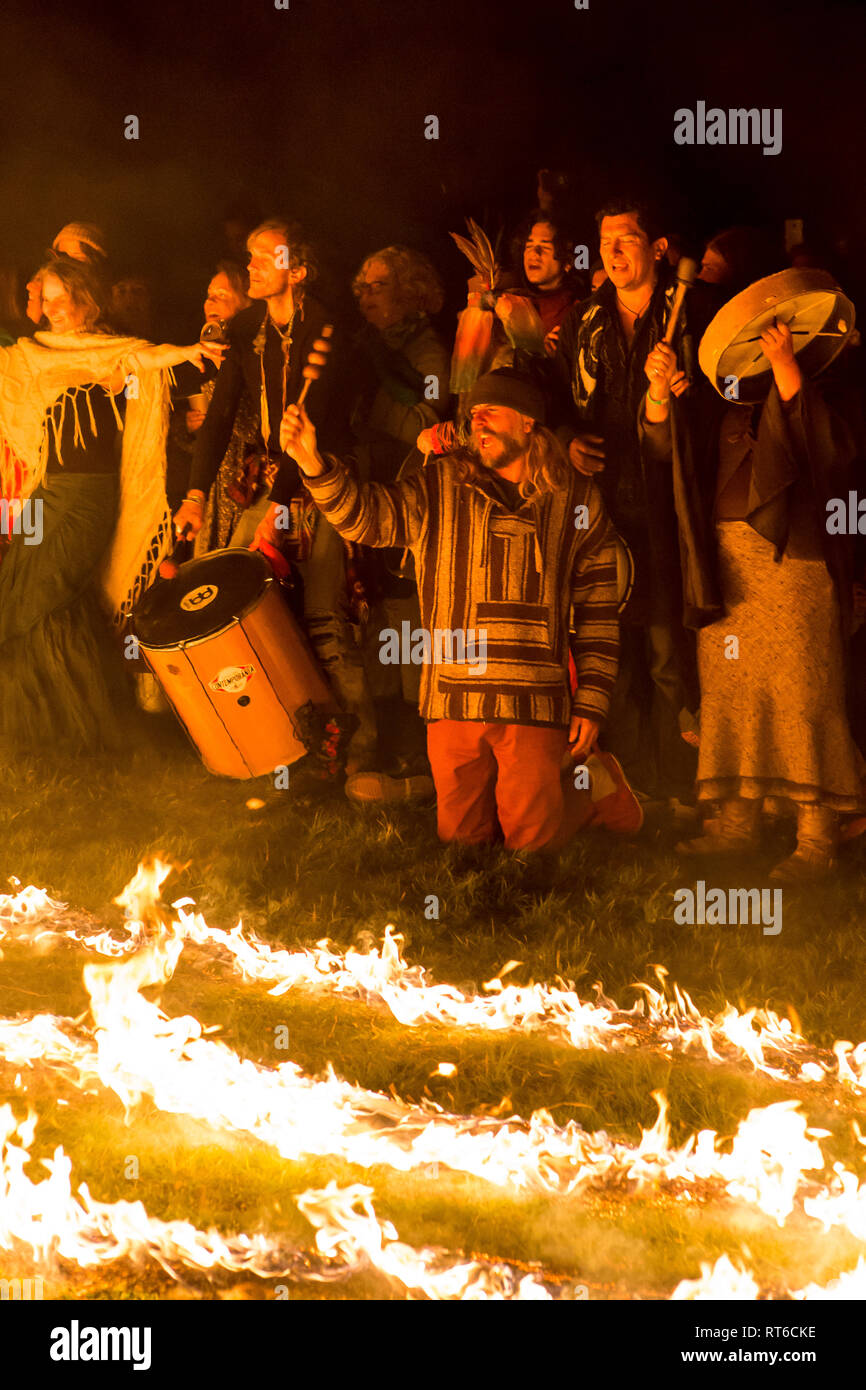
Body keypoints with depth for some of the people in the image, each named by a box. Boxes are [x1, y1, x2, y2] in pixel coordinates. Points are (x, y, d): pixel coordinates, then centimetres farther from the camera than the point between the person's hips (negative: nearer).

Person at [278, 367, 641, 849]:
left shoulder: (577, 500, 5)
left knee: (531, 845, 2)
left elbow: (598, 610, 6)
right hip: (454, 700, 2)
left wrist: (592, 702, 2)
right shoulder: (441, 489, 7)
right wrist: (314, 463, -23)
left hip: (535, 704, -2)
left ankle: (597, 786, 29)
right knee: (461, 840, 7)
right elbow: (365, 513, -5)